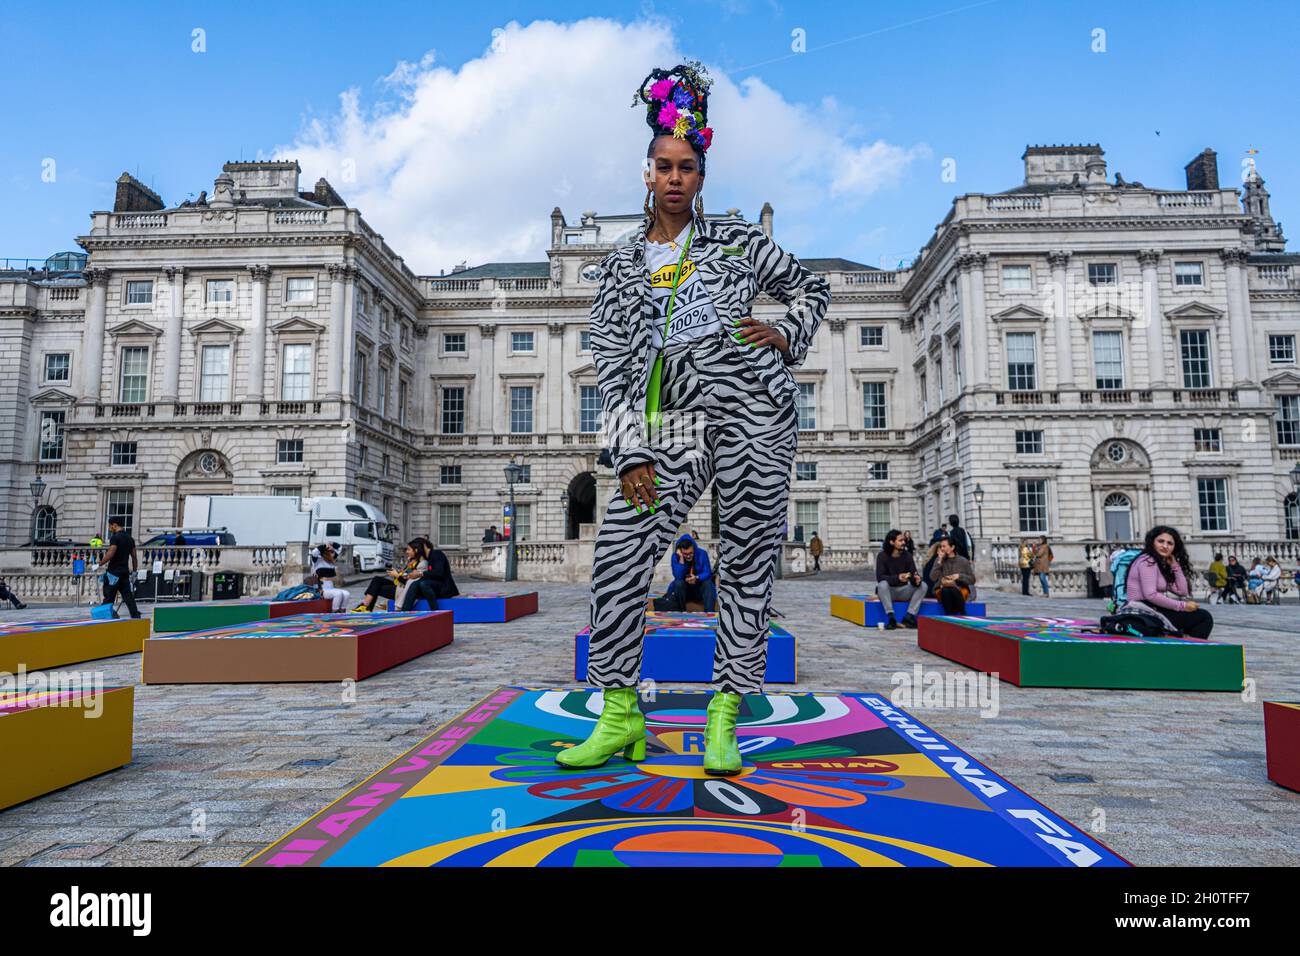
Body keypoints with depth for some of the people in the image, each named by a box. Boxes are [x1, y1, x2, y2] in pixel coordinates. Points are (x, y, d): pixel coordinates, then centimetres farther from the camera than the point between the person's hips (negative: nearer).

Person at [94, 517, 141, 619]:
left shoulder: (115, 537, -10)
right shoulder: (130, 538, 13)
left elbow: (110, 554, -20)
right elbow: (134, 557, 15)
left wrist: (99, 564, -12)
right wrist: (134, 570, 21)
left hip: (114, 572, -7)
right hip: (125, 572, 7)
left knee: (108, 598, 0)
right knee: (128, 596, 5)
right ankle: (136, 616, 0)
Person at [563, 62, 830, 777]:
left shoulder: (736, 239, 15)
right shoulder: (622, 265, 15)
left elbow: (812, 288, 24)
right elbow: (612, 366, 5)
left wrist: (786, 336, 2)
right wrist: (632, 455, -5)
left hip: (754, 407, 0)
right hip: (677, 419, 1)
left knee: (747, 562, -2)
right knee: (619, 549, -14)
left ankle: (725, 719, 9)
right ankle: (620, 715, -2)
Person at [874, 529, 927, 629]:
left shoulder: (907, 555, -1)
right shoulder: (882, 555, -10)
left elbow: (913, 575, -6)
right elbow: (880, 577, -21)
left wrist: (917, 580, -31)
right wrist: (897, 578, -37)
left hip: (903, 591, 4)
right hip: (888, 591, -4)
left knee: (923, 586, -19)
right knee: (882, 584, -35)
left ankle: (909, 617, -22)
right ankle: (890, 618, -31)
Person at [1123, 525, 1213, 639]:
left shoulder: (1163, 564, 18)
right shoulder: (1148, 561, -9)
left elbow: (1183, 592, 10)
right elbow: (1151, 595, -20)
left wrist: (1175, 566, 4)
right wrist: (1182, 606, -14)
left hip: (1156, 610, 9)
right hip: (1146, 614, -9)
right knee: (1204, 616, -5)